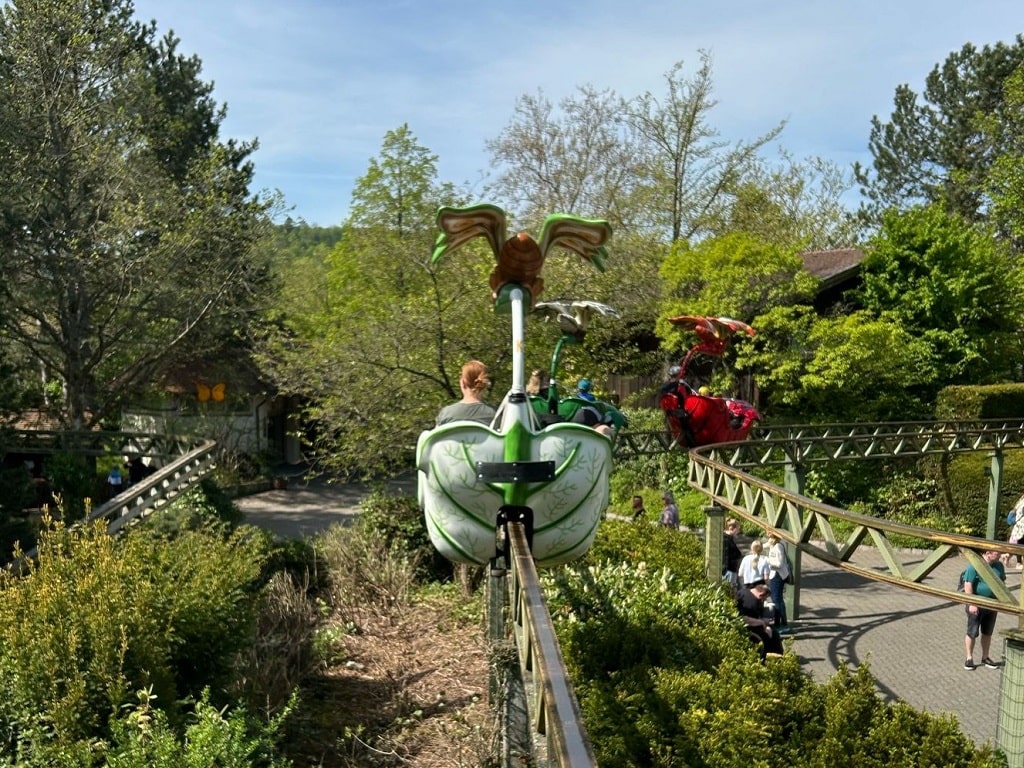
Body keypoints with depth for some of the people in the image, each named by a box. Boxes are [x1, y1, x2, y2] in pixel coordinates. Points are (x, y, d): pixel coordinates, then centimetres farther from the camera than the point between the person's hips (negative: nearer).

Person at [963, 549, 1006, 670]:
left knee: (987, 633, 15)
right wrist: (972, 604, -21)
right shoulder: (974, 566, -16)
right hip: (976, 604, -6)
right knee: (972, 632, 2)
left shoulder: (999, 565, 4)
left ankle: (985, 657, 27)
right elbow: (968, 585, -18)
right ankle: (969, 658, 14)